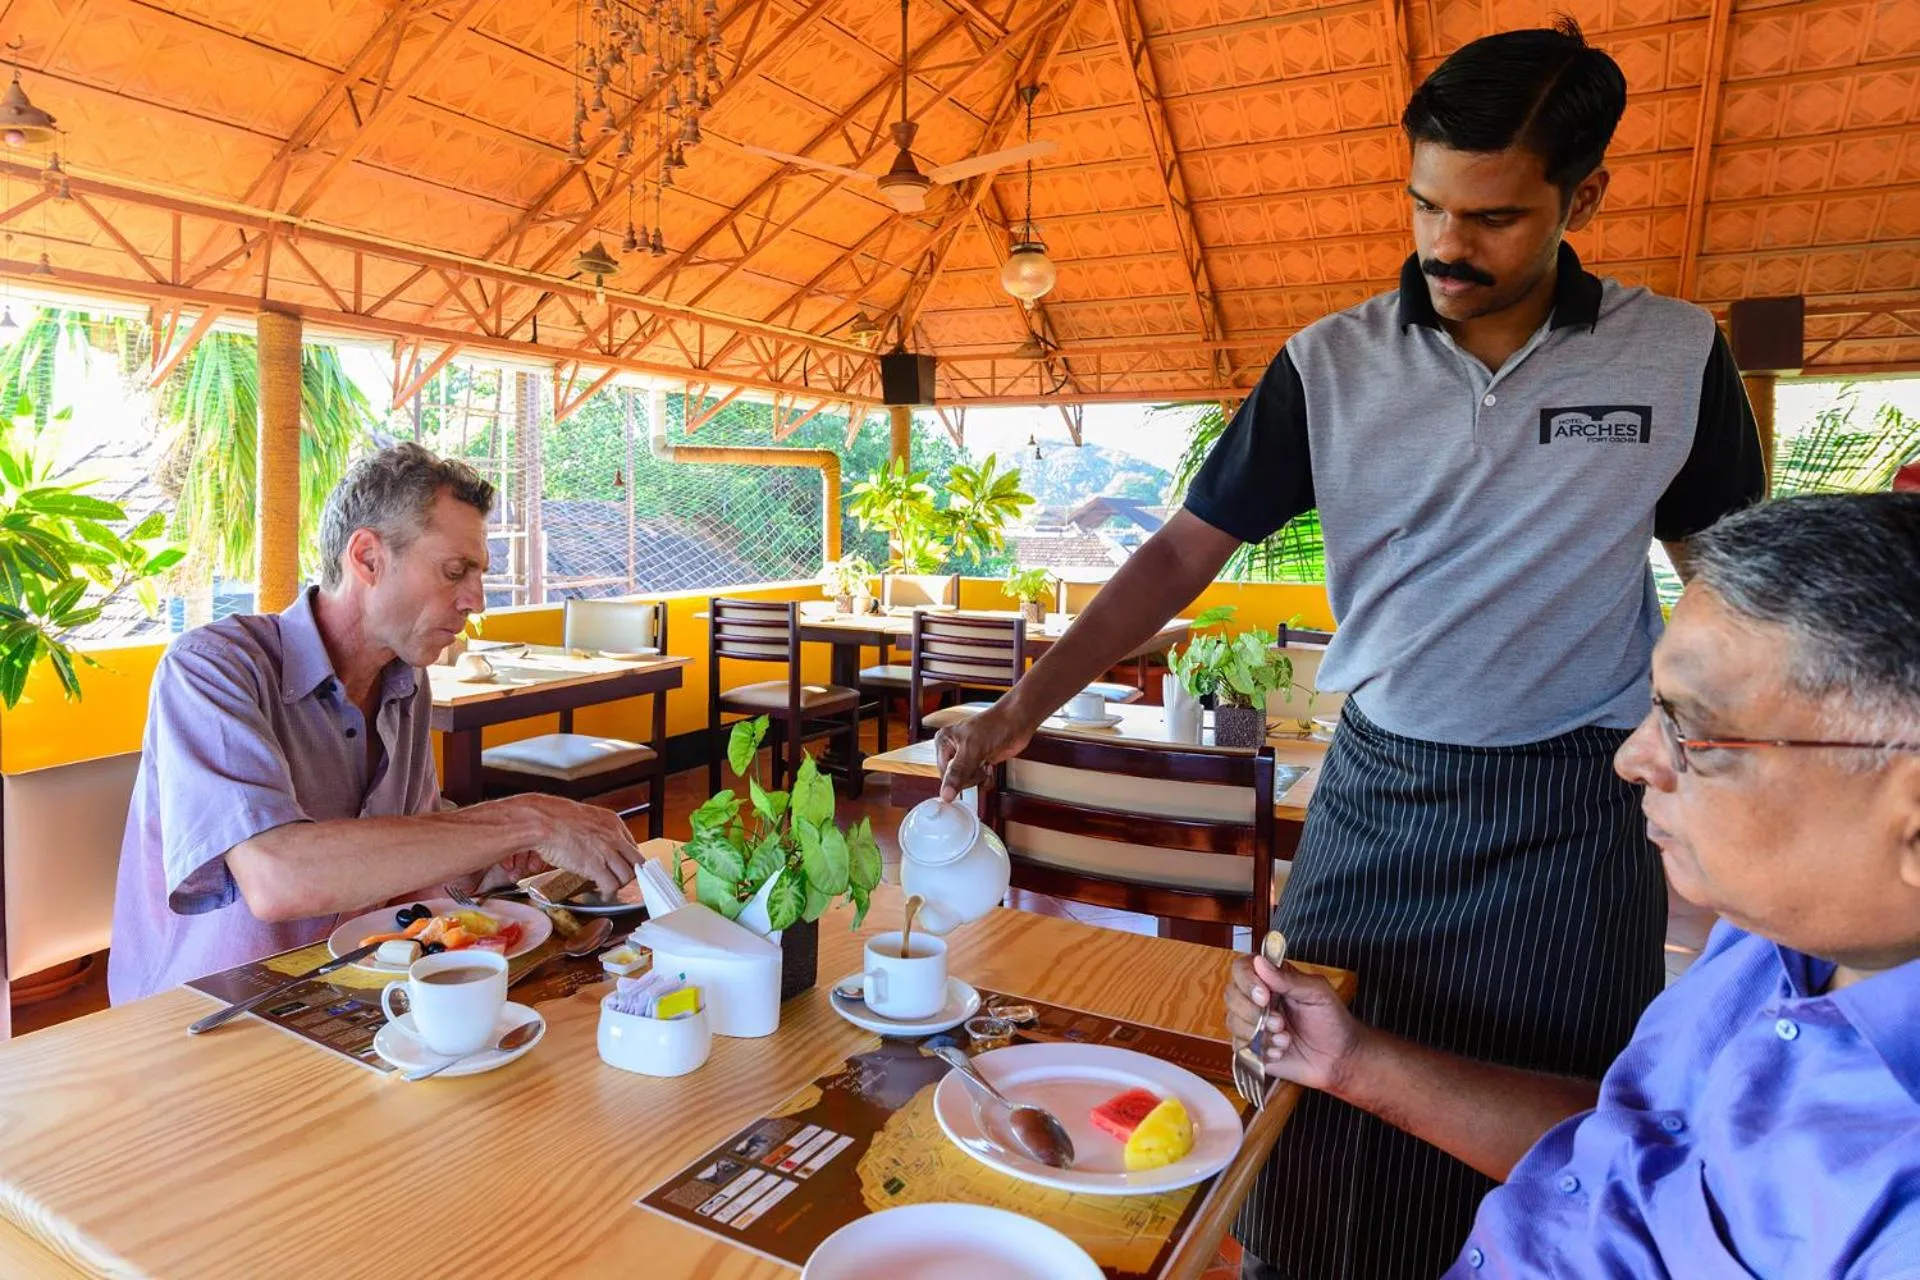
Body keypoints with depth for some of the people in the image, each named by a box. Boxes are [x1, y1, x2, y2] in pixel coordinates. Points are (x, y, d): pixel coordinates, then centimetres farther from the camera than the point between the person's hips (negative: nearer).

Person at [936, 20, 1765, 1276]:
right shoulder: (1331, 363, -5)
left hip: (1575, 814, 0)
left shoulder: (1679, 355, -4)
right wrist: (1021, 711, -13)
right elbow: (1185, 550, -6)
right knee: (1323, 1131, 12)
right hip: (1374, 796, 1)